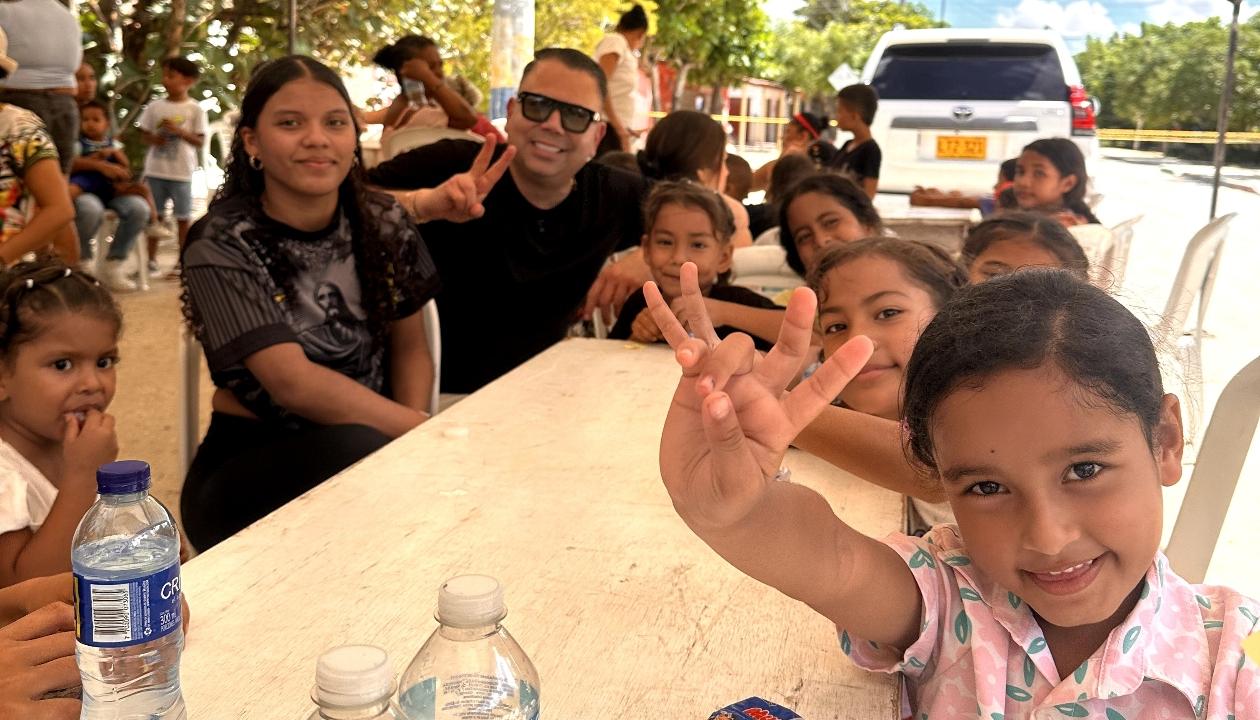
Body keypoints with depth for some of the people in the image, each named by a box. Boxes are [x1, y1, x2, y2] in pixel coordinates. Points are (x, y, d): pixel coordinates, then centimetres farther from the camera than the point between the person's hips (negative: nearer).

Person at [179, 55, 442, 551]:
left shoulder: (383, 224, 2)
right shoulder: (222, 245, -12)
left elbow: (410, 347, 8)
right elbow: (293, 381, -21)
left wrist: (415, 429, -12)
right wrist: (425, 431, -22)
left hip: (368, 445, 5)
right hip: (249, 469, -4)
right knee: (357, 449, -35)